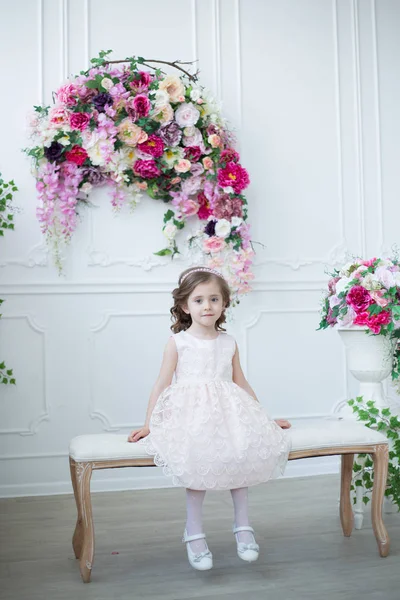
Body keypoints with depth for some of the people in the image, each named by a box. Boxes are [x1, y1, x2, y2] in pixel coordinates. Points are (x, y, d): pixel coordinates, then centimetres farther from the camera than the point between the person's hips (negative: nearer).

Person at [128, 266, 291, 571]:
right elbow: (162, 385, 6)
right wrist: (148, 424, 2)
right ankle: (194, 533, -14)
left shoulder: (229, 342, 15)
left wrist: (265, 417, 23)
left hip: (227, 413, 3)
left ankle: (243, 525, -8)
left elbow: (241, 383, 22)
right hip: (191, 415, -3)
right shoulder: (178, 342, 5)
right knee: (198, 459, -29)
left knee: (240, 455, -25)